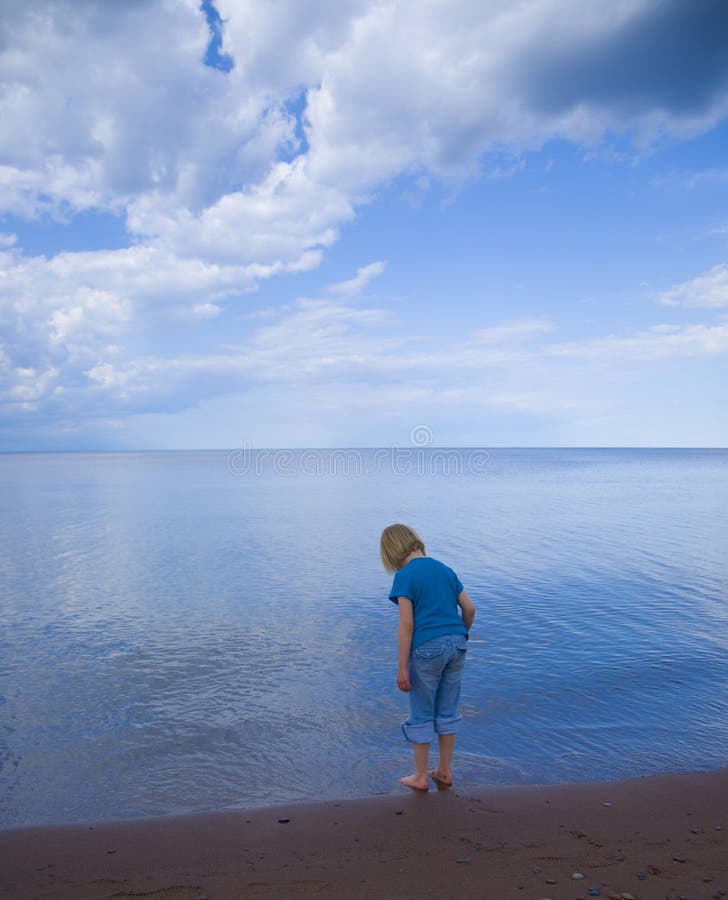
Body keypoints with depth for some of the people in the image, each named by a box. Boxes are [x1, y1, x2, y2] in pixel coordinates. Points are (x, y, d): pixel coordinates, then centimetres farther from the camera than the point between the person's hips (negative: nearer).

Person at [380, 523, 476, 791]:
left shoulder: (405, 576, -10)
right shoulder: (445, 569, 9)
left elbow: (406, 624, -16)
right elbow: (469, 609, 9)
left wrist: (402, 667, -12)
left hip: (426, 649, -6)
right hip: (456, 644, 6)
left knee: (421, 714, 10)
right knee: (447, 711, 18)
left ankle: (420, 777, 21)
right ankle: (444, 772, 30)